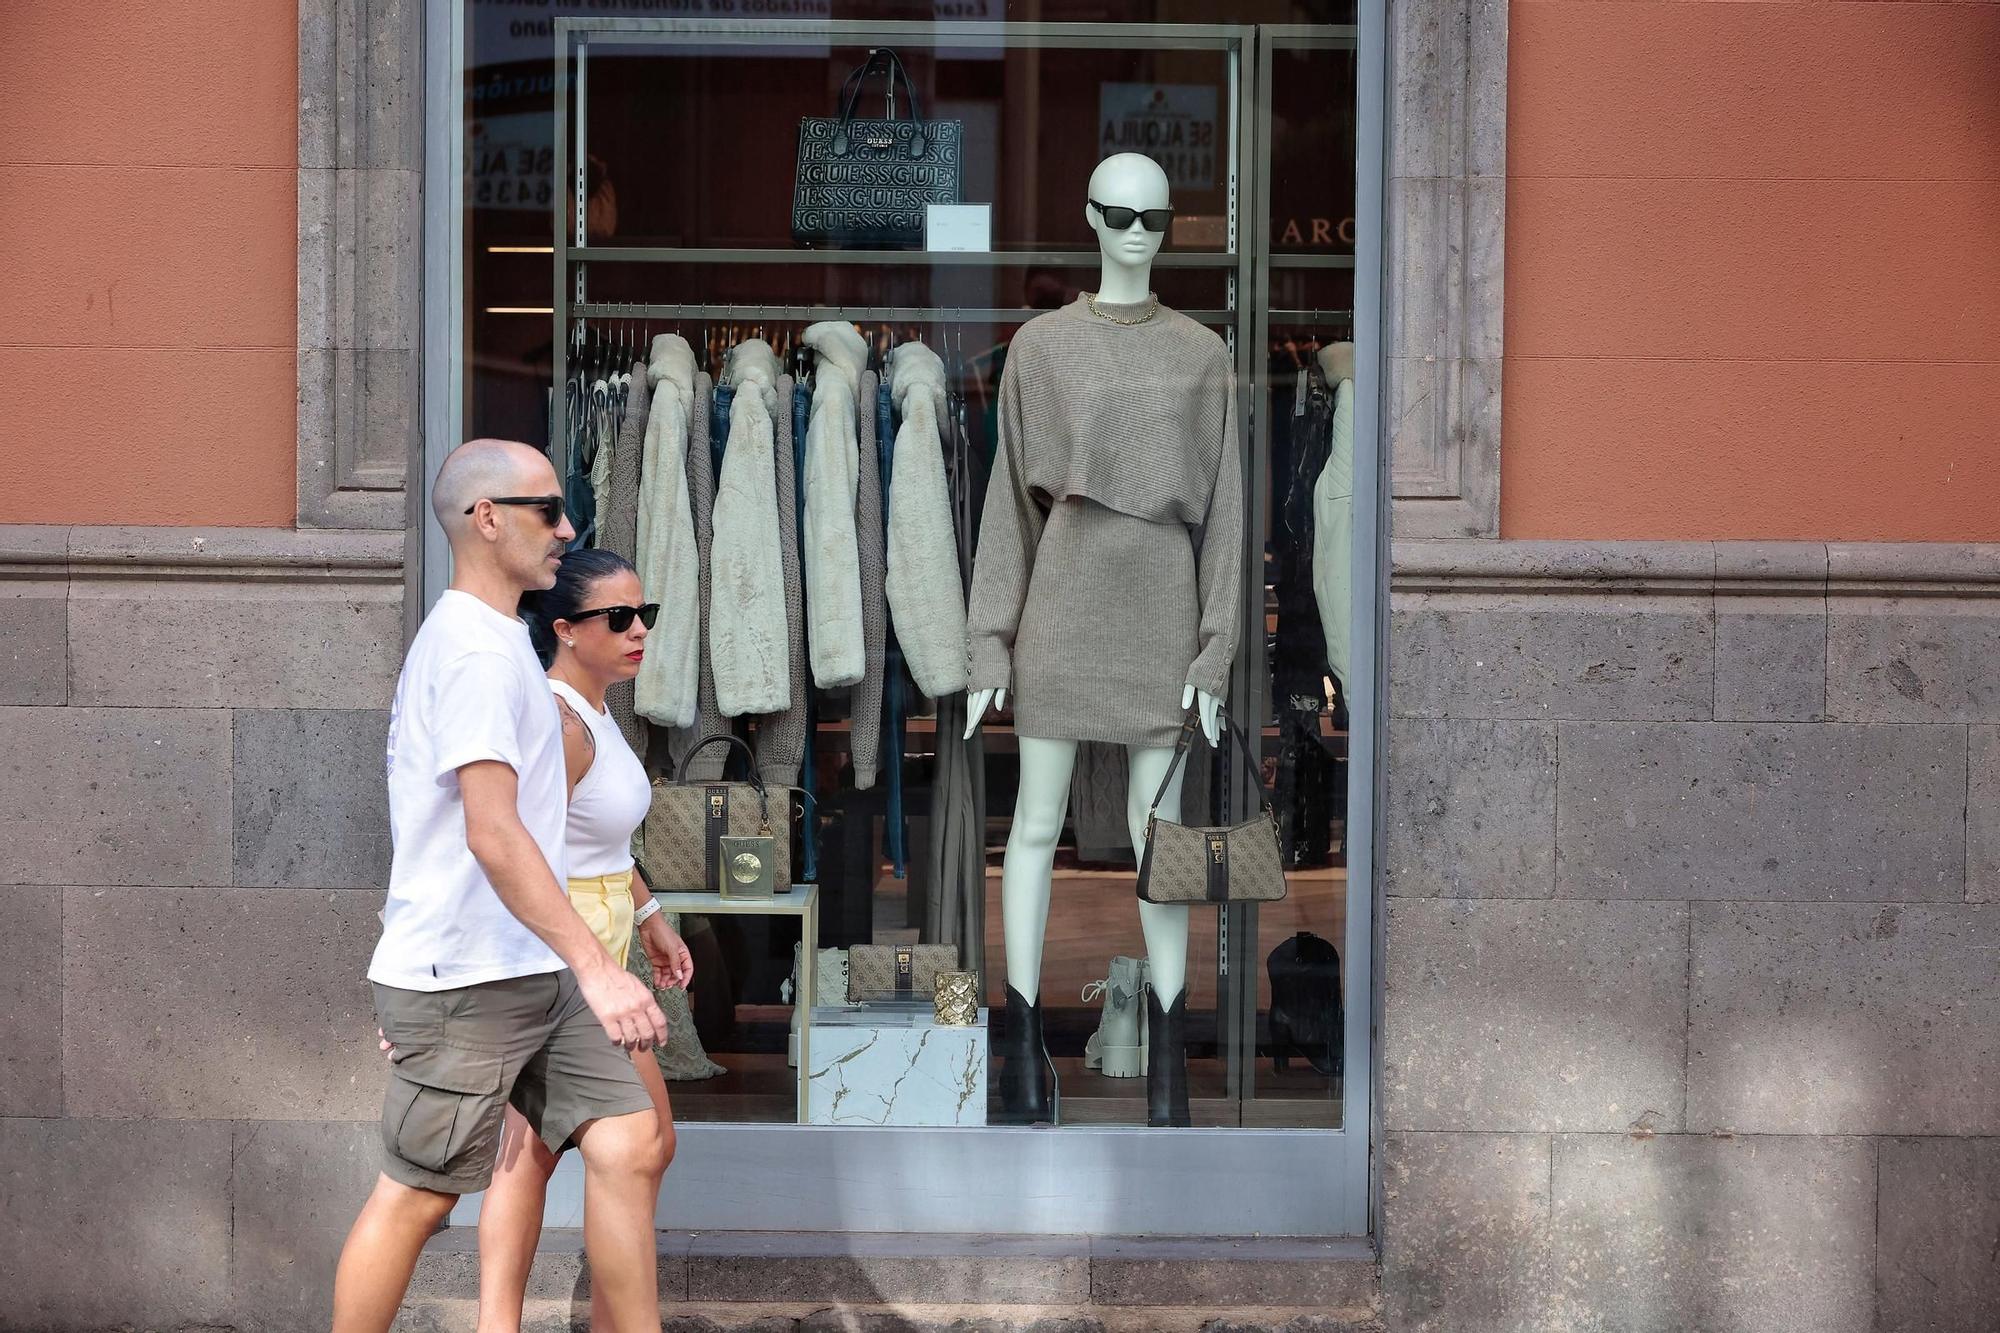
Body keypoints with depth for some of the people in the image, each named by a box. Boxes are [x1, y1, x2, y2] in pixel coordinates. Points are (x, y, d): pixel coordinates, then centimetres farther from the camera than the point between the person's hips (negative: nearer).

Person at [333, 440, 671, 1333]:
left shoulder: (487, 638, 17)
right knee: (414, 1196, -1)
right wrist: (597, 968, -27)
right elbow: (492, 833, -24)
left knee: (629, 1146, 1)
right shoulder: (477, 649, -16)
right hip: (461, 981, -10)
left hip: (533, 972, 10)